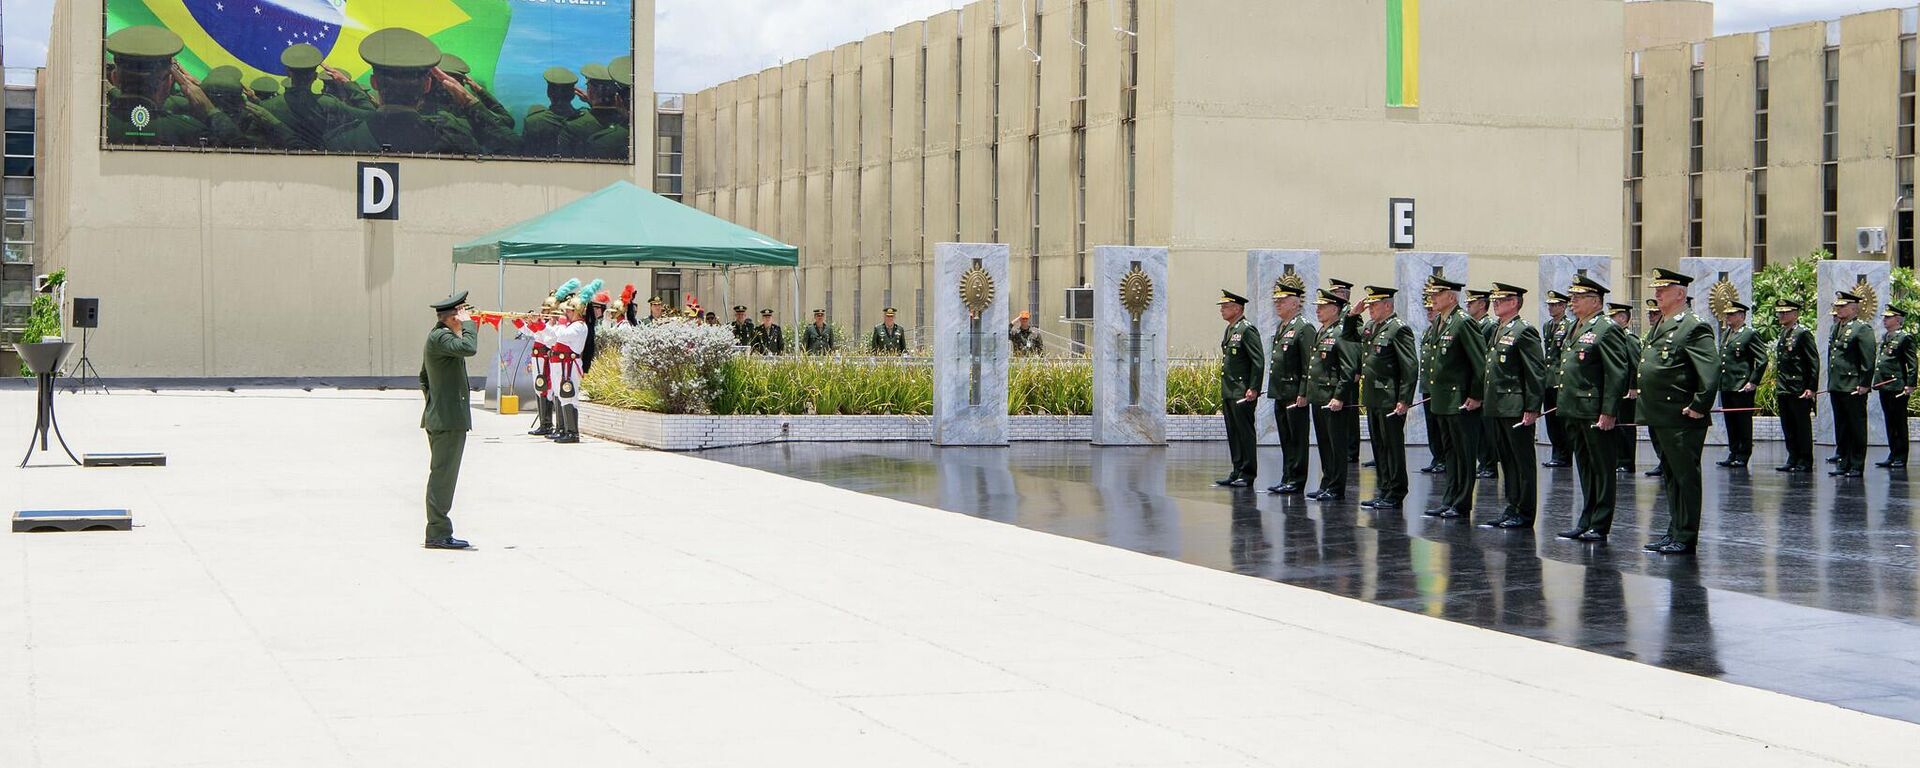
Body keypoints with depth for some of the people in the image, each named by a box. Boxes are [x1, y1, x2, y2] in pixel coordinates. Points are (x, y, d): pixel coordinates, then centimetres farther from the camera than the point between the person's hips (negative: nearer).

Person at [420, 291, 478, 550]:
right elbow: (468, 348, -34)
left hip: (439, 418, 11)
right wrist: (468, 323, -18)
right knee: (443, 475, -8)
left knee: (441, 476, 13)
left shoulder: (437, 336, 18)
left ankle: (438, 532, 18)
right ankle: (438, 533, -6)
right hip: (449, 419, -11)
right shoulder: (440, 337, -15)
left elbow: (424, 377, 28)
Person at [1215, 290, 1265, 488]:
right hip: (1228, 391, 9)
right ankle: (1237, 472, 17)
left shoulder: (1247, 330, -12)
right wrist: (1224, 390, 19)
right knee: (1233, 433, 11)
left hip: (1242, 392, -9)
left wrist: (1253, 389, -20)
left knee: (1245, 432, -4)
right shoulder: (1230, 330, 16)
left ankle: (1248, 474, 0)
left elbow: (1259, 361, -16)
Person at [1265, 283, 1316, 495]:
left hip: (1295, 394, -9)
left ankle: (1297, 481, 2)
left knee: (1297, 439, -2)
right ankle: (1287, 479, 18)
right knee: (1286, 439, 13)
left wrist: (1303, 394, -19)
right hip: (1280, 393, 9)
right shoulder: (1280, 327, 16)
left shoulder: (1303, 327, -12)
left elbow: (1309, 364, -16)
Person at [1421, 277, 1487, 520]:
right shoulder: (1439, 323, 13)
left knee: (1464, 453, -1)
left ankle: (1462, 505, 3)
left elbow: (1481, 361, -17)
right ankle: (1449, 500, 20)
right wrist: (1434, 391, 18)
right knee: (1450, 452, 14)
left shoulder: (1464, 323, -15)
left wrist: (1475, 396, -17)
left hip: (1462, 402, -9)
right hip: (1443, 400, 9)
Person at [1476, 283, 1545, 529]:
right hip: (1496, 407, 9)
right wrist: (1483, 399, 16)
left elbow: (1537, 372, -14)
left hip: (1516, 409, -9)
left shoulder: (1524, 331, -10)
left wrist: (1532, 409, -18)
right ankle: (1511, 507, 19)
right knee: (1507, 462, 13)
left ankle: (1524, 513, 4)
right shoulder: (1496, 331, 15)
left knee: (1522, 461, -1)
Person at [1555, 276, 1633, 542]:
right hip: (1575, 411, 9)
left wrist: (1608, 412, -21)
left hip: (1596, 412, -9)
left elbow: (1617, 373, -17)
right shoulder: (1574, 330, 17)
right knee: (1585, 468, 14)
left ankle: (1600, 525, 2)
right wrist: (1565, 405, 19)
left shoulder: (1607, 329, -11)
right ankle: (1586, 521, 20)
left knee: (1602, 468, -1)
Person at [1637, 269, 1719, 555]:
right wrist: (1647, 409, 19)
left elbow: (1711, 370, -20)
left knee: (1686, 477, -2)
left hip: (1681, 420, -10)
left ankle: (1685, 537, 3)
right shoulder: (1658, 327, 17)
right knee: (1670, 477, 15)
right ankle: (1674, 532, 22)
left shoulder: (1695, 327, -12)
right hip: (1658, 418, 10)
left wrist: (1698, 408, -20)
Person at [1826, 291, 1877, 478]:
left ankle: (1857, 466, 3)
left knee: (1856, 429, -1)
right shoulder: (1836, 327, 16)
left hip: (1853, 387, -8)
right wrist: (1830, 382, 16)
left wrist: (1864, 385, -16)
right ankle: (1844, 464, 17)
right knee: (1841, 428, 11)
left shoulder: (1862, 329, -8)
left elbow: (1868, 359, -13)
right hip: (1836, 386, 8)